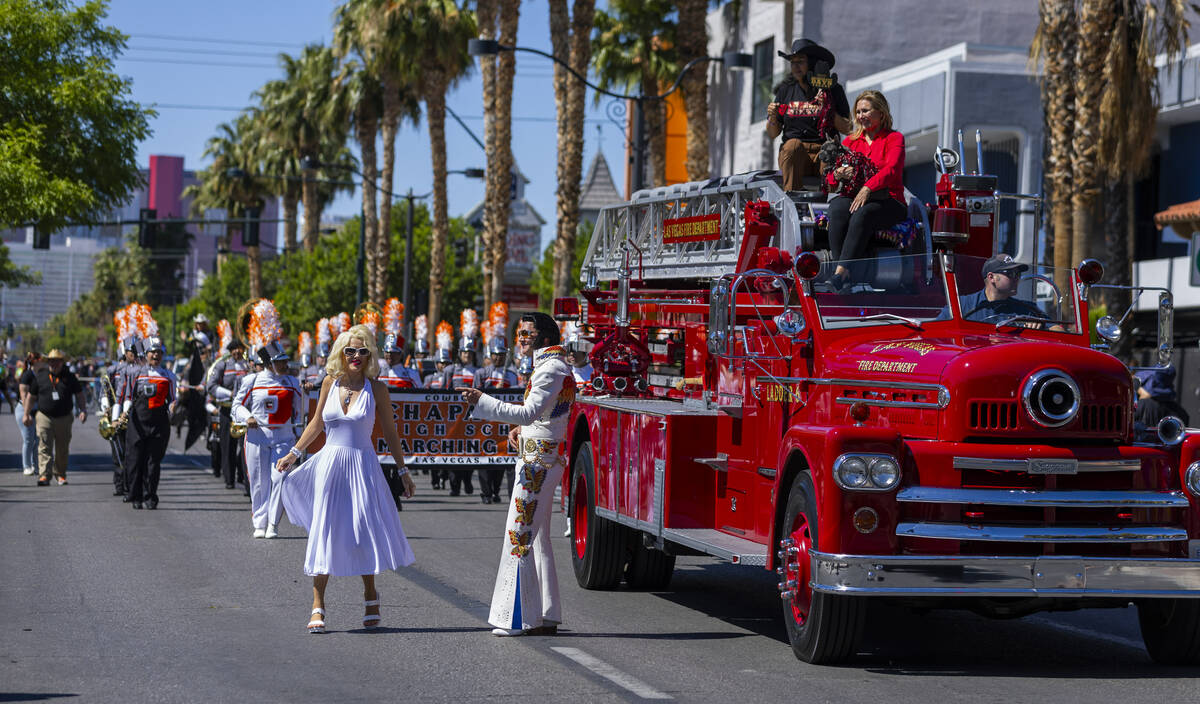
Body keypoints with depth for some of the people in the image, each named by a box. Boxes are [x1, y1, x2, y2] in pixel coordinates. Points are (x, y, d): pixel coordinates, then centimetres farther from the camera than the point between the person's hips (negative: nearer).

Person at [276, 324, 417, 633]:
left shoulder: (375, 388, 0)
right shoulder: (330, 383, 5)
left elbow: (390, 433, 6)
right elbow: (316, 423, 17)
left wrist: (403, 471, 8)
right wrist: (293, 454, 16)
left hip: (362, 466, -2)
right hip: (330, 464, 2)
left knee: (365, 529, -4)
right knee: (324, 531, -1)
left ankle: (370, 596, 18)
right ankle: (318, 607, 2)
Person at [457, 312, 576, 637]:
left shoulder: (550, 369, -15)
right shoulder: (556, 366, 18)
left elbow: (528, 412, -25)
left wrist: (481, 400, -26)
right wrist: (523, 428, 11)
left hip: (539, 461, -11)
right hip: (546, 460, 11)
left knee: (520, 535, -8)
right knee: (536, 539, 13)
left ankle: (521, 618, -7)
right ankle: (546, 617, 15)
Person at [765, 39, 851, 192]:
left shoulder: (832, 90, 8)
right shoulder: (786, 90, 14)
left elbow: (846, 129, 4)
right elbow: (772, 135, 16)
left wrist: (828, 109, -9)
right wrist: (772, 118, -5)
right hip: (791, 154, 2)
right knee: (793, 144, -33)